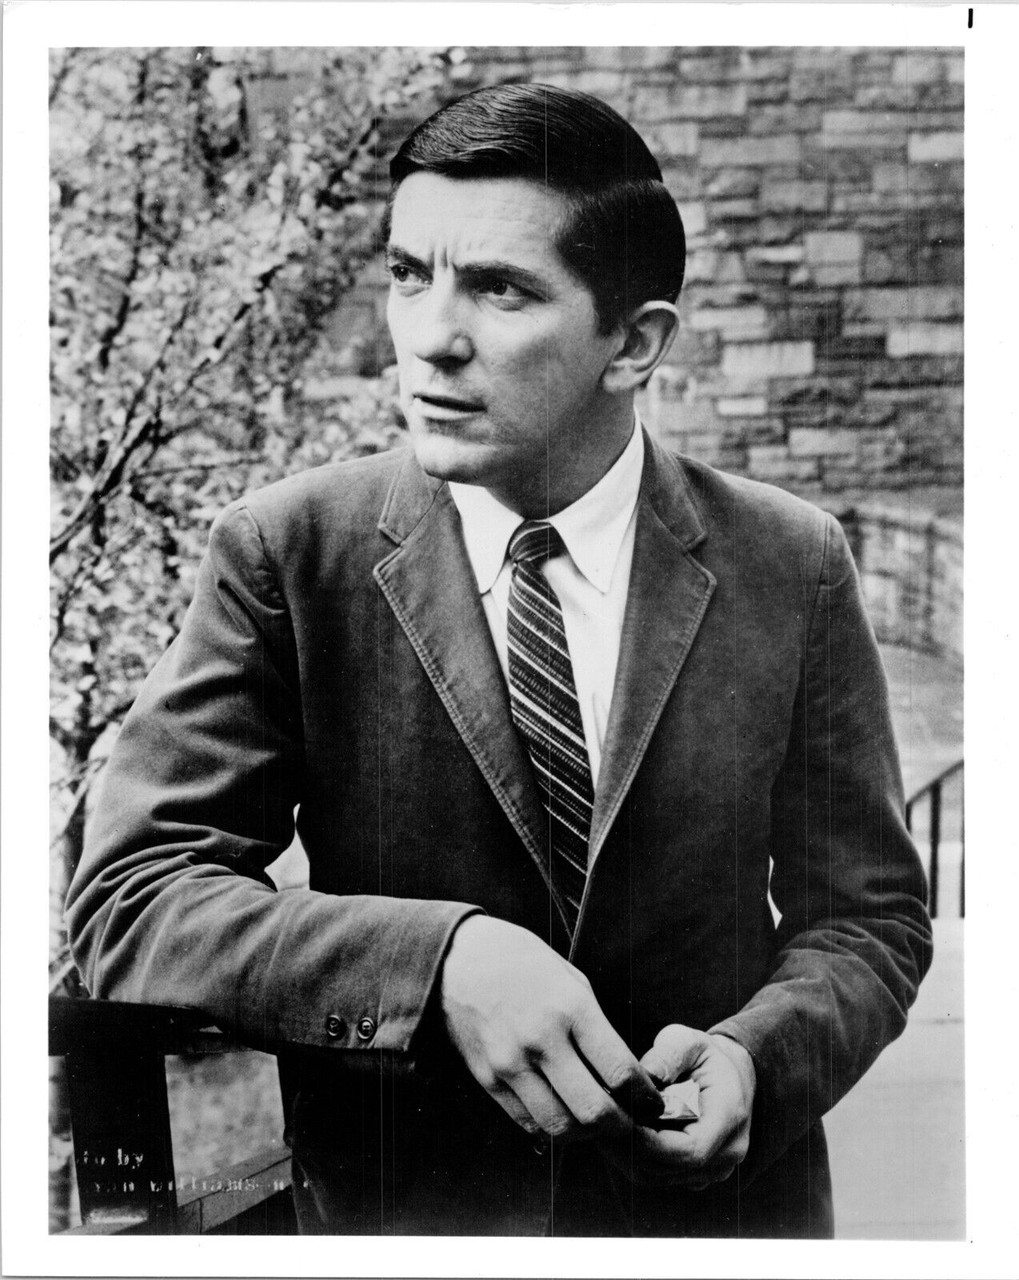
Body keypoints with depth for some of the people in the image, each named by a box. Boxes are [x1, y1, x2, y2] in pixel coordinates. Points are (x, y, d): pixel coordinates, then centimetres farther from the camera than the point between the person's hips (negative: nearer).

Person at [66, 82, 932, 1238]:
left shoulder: (792, 569, -9)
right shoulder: (286, 555, -13)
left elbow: (869, 918, -2)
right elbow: (126, 899, -17)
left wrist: (756, 1055, -23)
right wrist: (440, 959, -30)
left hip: (718, 1212, 1)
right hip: (394, 1207, 0)